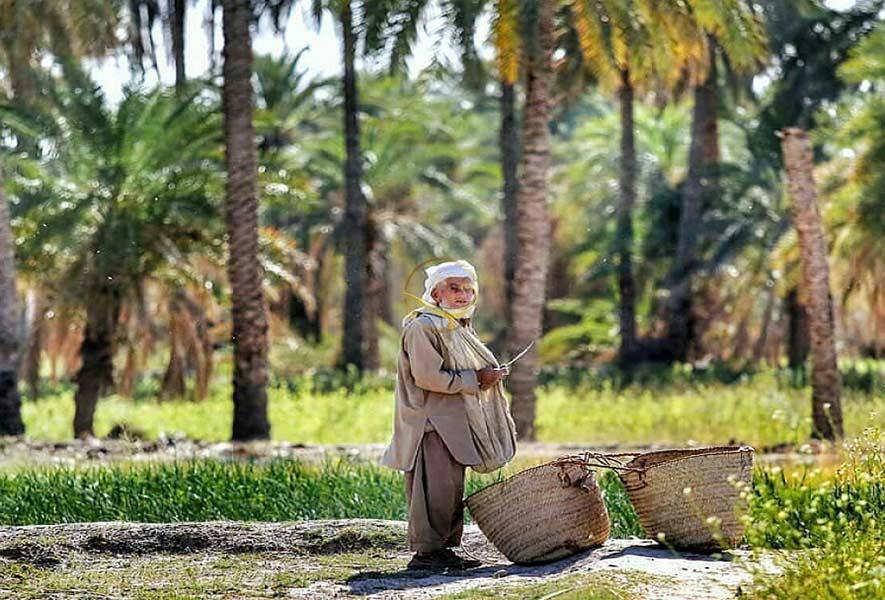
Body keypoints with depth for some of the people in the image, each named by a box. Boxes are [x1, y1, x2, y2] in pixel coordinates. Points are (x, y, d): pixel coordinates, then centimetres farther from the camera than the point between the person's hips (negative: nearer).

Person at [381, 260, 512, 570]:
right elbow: (427, 377, -20)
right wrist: (474, 379, -15)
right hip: (430, 422, -10)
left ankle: (444, 547, 17)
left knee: (453, 487, 11)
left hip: (453, 423, 10)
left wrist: (491, 374, 11)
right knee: (436, 486, -11)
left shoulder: (461, 327, 19)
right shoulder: (423, 327, -12)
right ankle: (426, 551, -8)